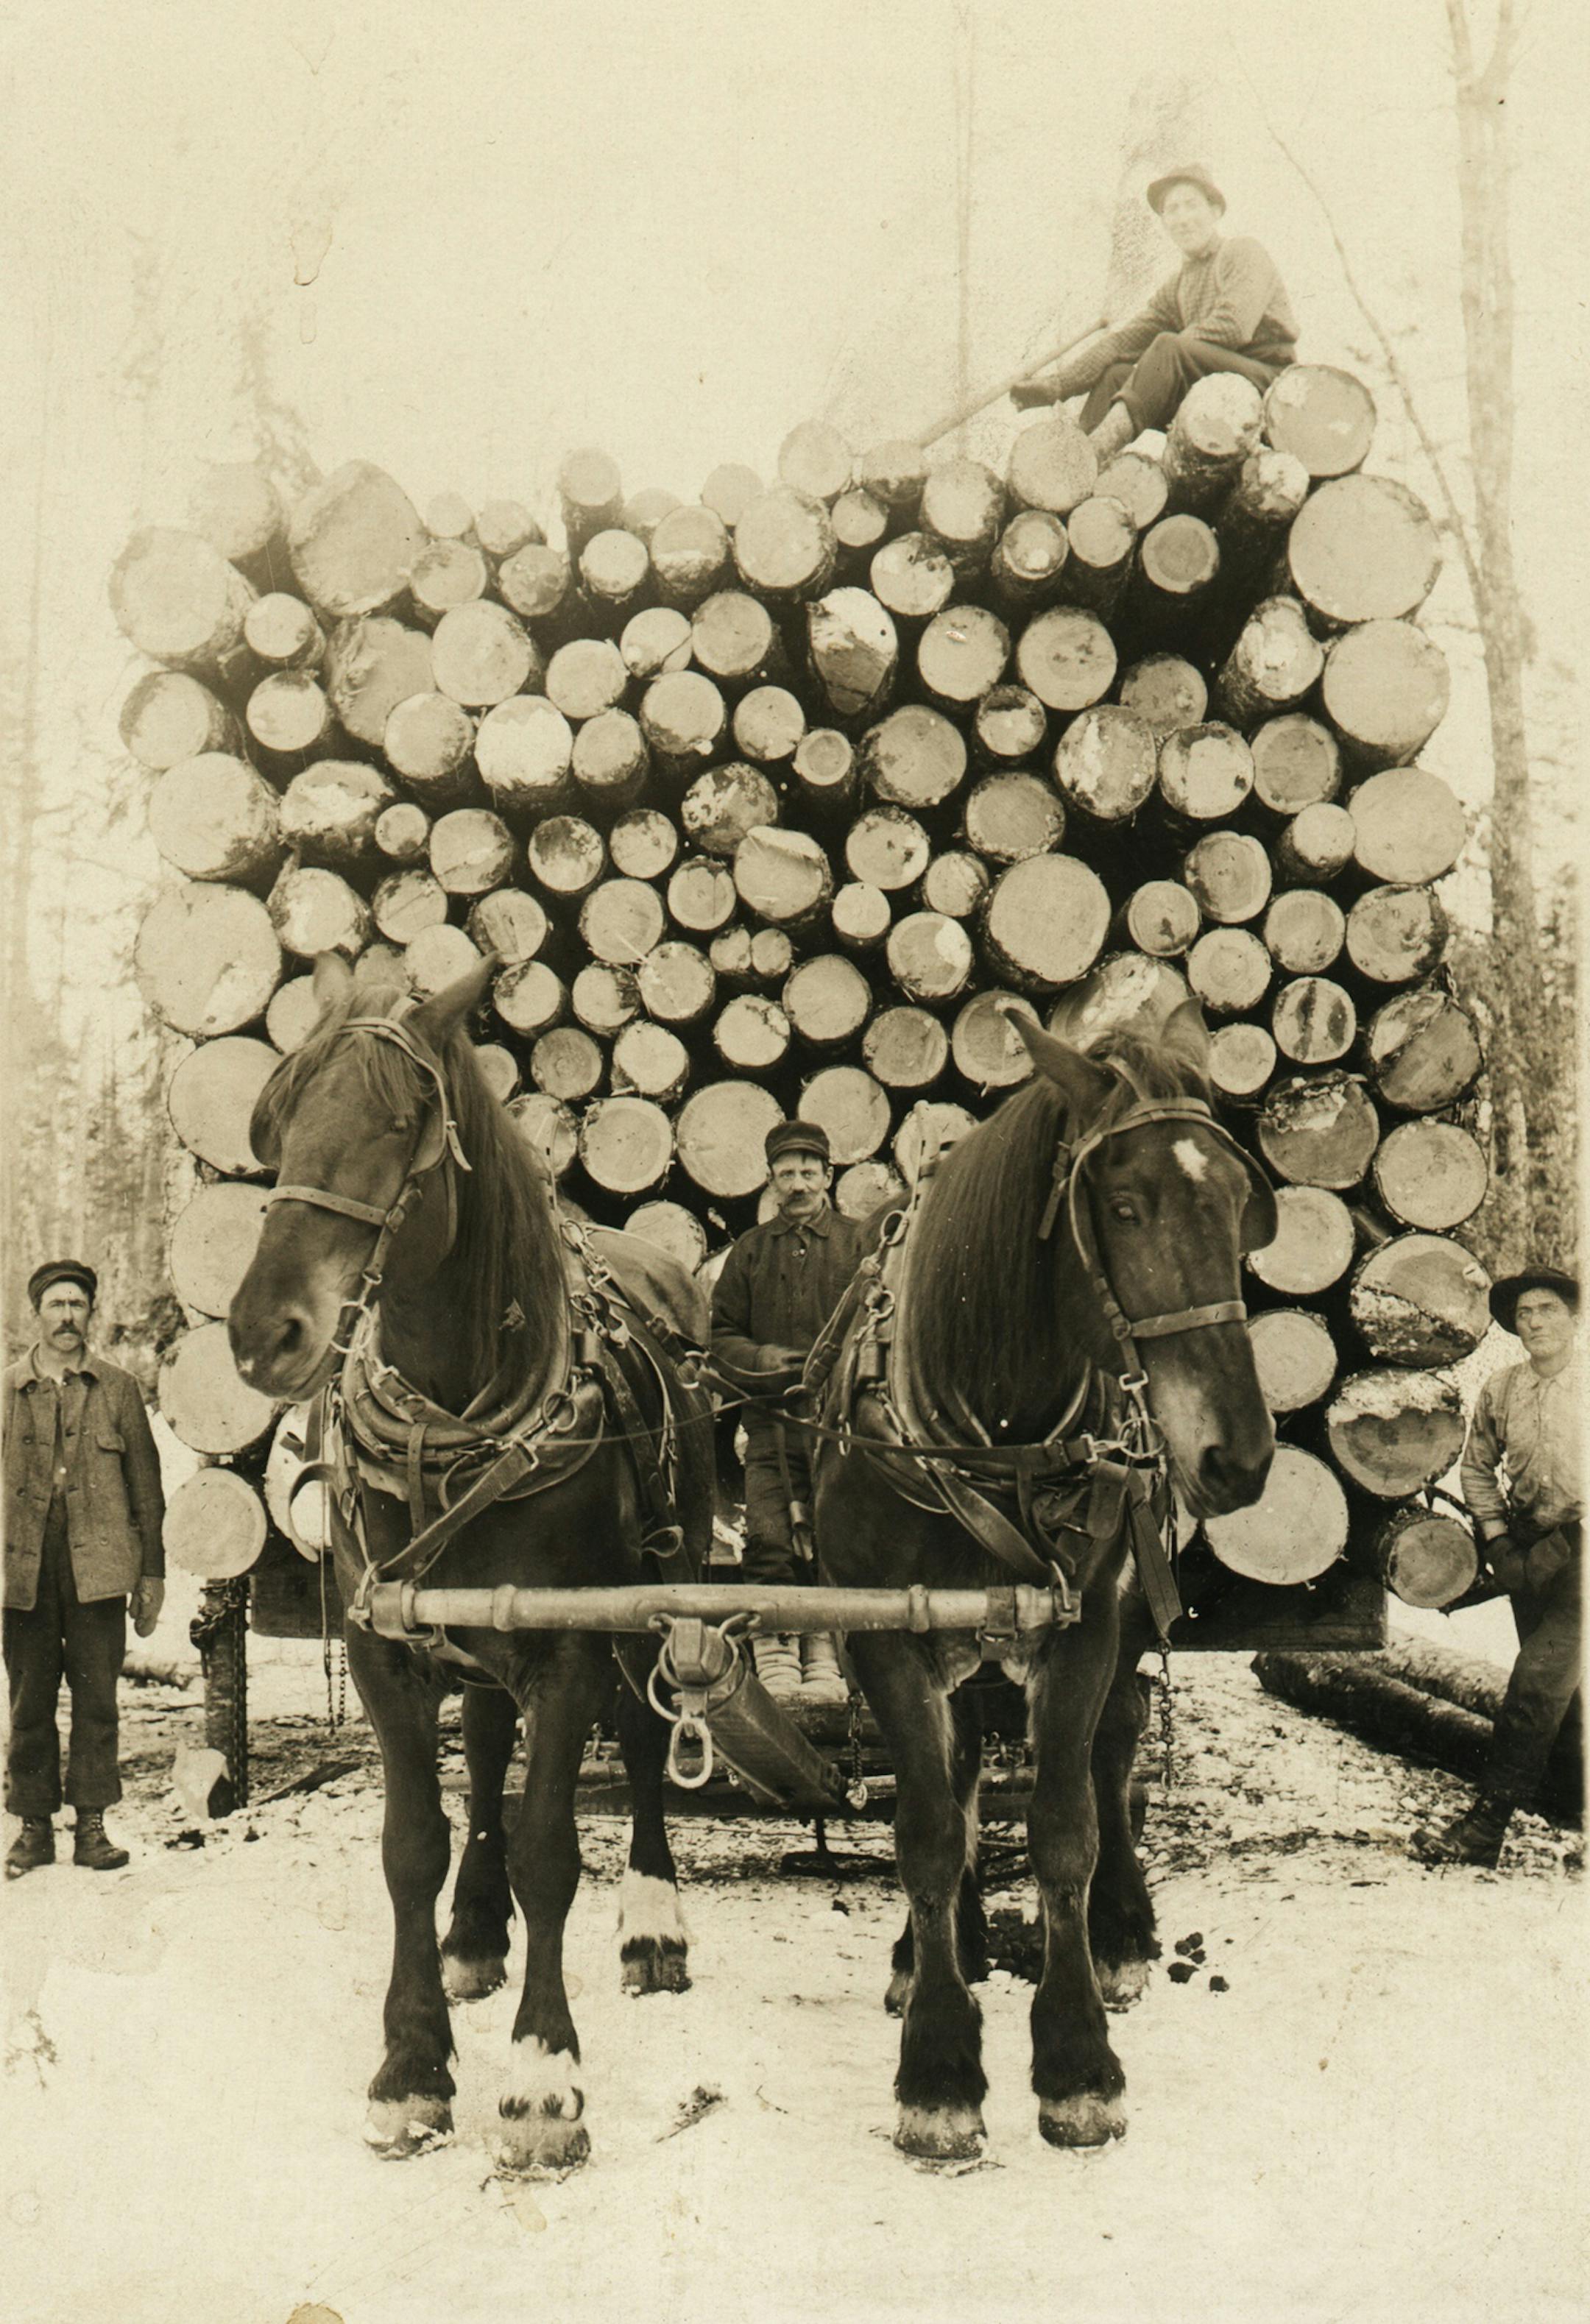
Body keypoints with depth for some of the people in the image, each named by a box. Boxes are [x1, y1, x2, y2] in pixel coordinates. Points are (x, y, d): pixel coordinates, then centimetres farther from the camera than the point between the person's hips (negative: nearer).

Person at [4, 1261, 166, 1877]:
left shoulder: (118, 1389, 8)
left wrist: (151, 1573, 6)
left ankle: (92, 1825, 10)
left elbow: (146, 1485, 9)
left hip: (98, 1568, -1)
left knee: (96, 1701, 2)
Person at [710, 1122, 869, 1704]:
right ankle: (774, 1656, 2)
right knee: (768, 1539, -4)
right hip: (770, 1418, 1)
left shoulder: (856, 1245, 9)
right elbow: (722, 1335, 12)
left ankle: (824, 1657, 8)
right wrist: (760, 1359, -8)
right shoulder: (750, 1251, 13)